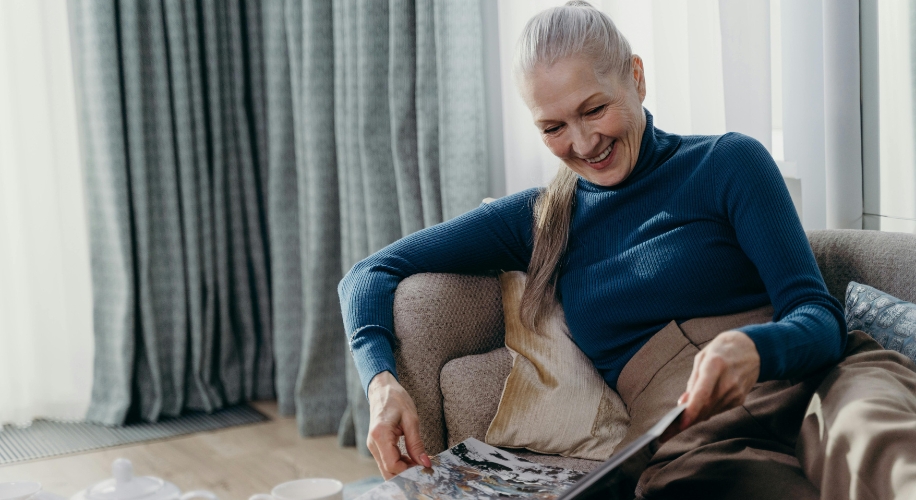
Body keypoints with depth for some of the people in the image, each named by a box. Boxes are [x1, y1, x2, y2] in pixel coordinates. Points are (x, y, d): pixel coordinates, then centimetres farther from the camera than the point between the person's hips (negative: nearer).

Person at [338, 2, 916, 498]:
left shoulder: (727, 161, 8)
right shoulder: (541, 220, 18)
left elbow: (821, 318, -2)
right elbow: (371, 274, 16)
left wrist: (753, 348, -27)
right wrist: (382, 381, -6)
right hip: (686, 442, 1)